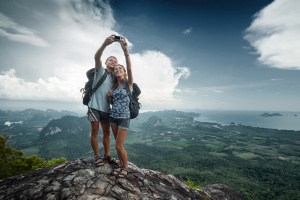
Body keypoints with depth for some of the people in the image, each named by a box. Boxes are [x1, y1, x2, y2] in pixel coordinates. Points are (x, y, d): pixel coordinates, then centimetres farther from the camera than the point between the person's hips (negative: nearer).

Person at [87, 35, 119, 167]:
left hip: (106, 108, 5)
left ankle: (107, 155, 23)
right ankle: (97, 156, 14)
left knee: (107, 132, 10)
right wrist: (105, 44, -35)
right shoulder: (100, 70, 2)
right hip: (95, 106, -5)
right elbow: (96, 57, -18)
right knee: (94, 132, 2)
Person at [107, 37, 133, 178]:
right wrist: (109, 96, -2)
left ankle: (125, 167, 20)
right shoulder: (114, 86, 11)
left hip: (124, 117, -6)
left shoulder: (128, 83, -4)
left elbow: (129, 68, -22)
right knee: (118, 145, 13)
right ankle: (121, 165, 30)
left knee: (119, 146, -3)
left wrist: (125, 51, -33)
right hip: (113, 116, 6)